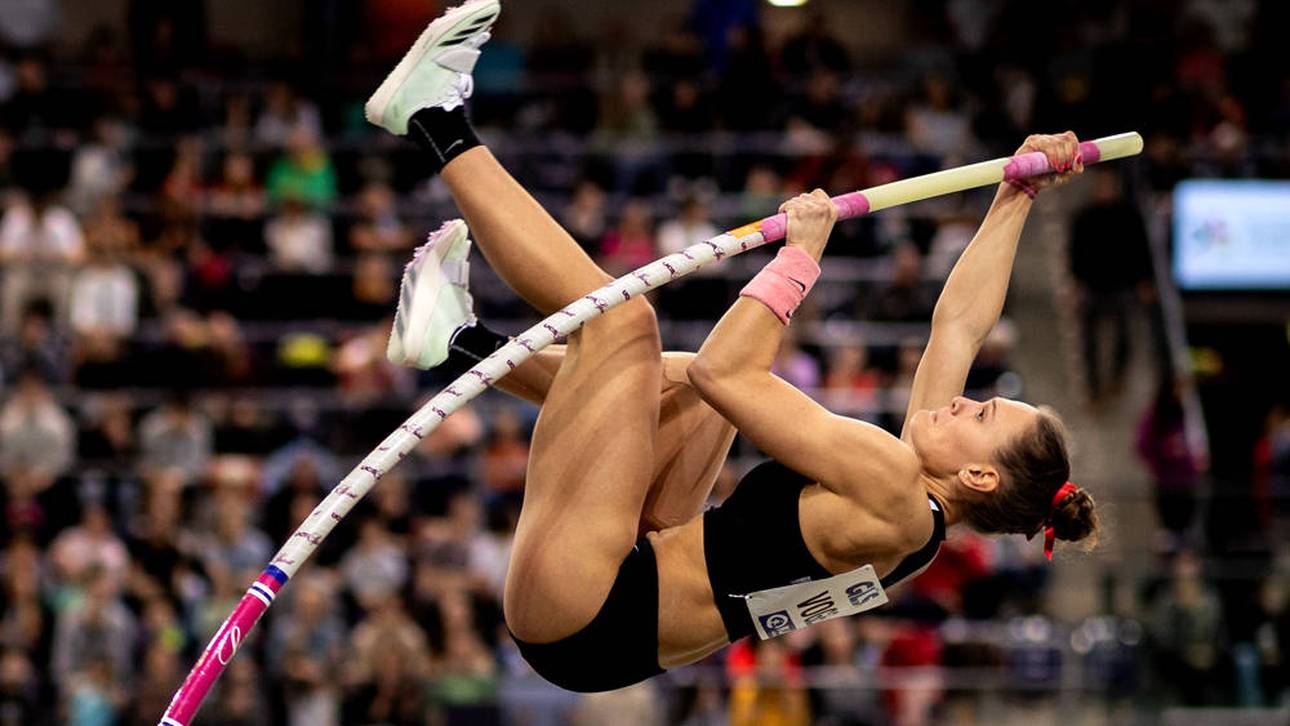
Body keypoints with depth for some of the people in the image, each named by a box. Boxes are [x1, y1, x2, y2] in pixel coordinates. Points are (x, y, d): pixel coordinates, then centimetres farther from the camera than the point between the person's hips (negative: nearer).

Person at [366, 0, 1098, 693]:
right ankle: (462, 341, 22)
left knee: (623, 317, -12)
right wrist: (1017, 199, 20)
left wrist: (800, 253, -11)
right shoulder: (922, 511, 5)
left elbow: (725, 369, -22)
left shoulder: (894, 492, -20)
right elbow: (960, 323, 17)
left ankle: (439, 124, 1)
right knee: (694, 385, 23)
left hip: (581, 618, -10)